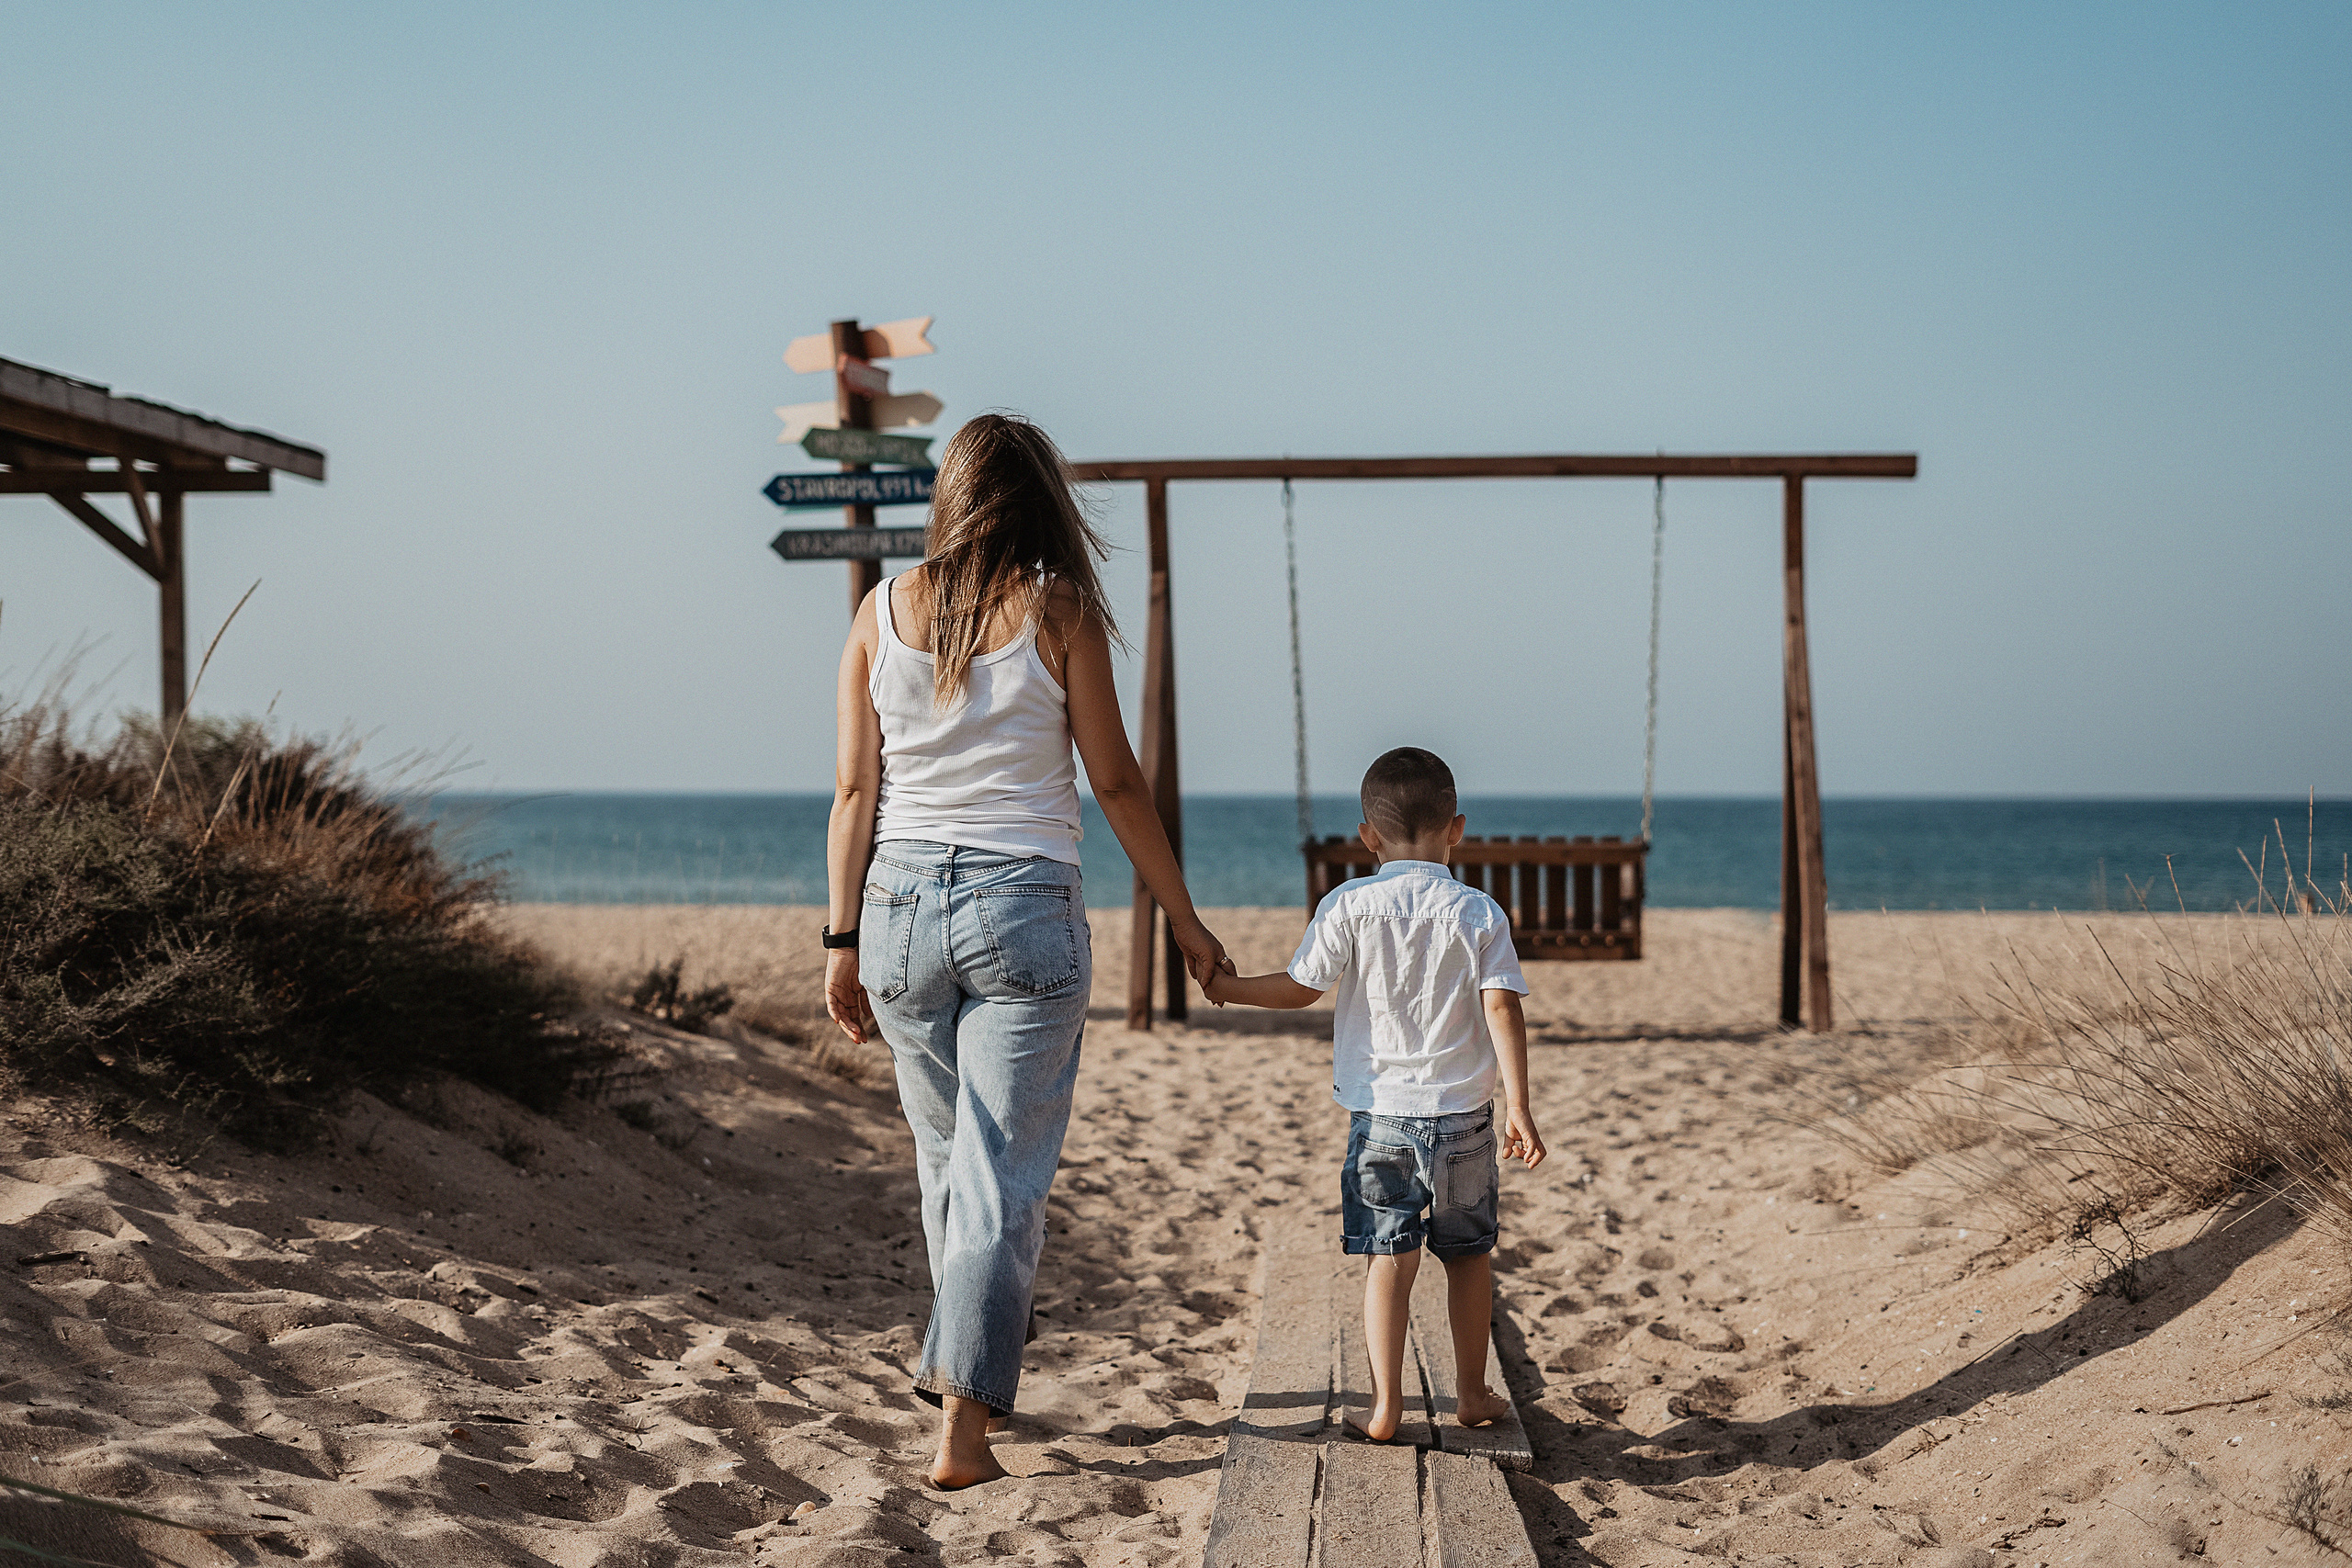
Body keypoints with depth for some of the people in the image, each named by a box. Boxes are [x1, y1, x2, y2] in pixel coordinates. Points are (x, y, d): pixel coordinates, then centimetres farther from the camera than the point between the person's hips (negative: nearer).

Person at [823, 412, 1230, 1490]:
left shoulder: (883, 611, 4)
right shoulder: (1059, 610, -4)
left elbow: (855, 789, 3)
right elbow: (1115, 781, -1)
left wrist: (843, 939, 7)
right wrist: (1184, 918, 8)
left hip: (903, 905, 4)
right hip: (1025, 911, -3)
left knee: (948, 1160, 21)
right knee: (1002, 1177, -1)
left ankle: (962, 1369, 36)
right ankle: (962, 1424, -8)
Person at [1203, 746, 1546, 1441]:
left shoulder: (1350, 906, -5)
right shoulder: (1480, 913, -2)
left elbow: (1301, 988, -2)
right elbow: (1502, 1007, -8)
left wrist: (1228, 987, 15)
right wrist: (1519, 1106, -8)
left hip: (1381, 1112, -1)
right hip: (1464, 1112, 1)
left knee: (1389, 1253, 0)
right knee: (1468, 1251, 15)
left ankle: (1385, 1404, -5)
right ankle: (1474, 1392, 24)